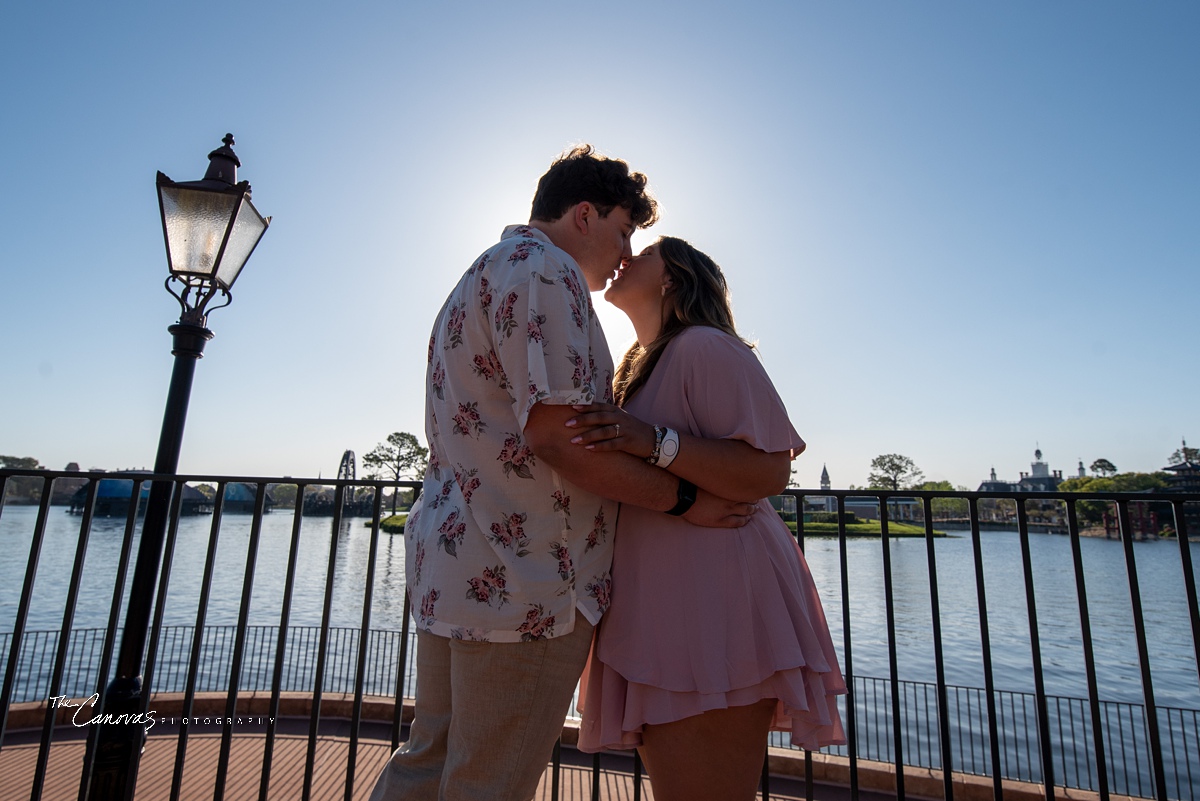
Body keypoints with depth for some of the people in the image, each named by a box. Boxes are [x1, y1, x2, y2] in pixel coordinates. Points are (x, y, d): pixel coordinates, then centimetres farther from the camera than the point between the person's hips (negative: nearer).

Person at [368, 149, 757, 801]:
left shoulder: (481, 276, 22)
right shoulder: (541, 267, -11)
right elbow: (556, 432, -23)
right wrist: (685, 500, -12)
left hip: (452, 565, 10)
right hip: (520, 577, -10)